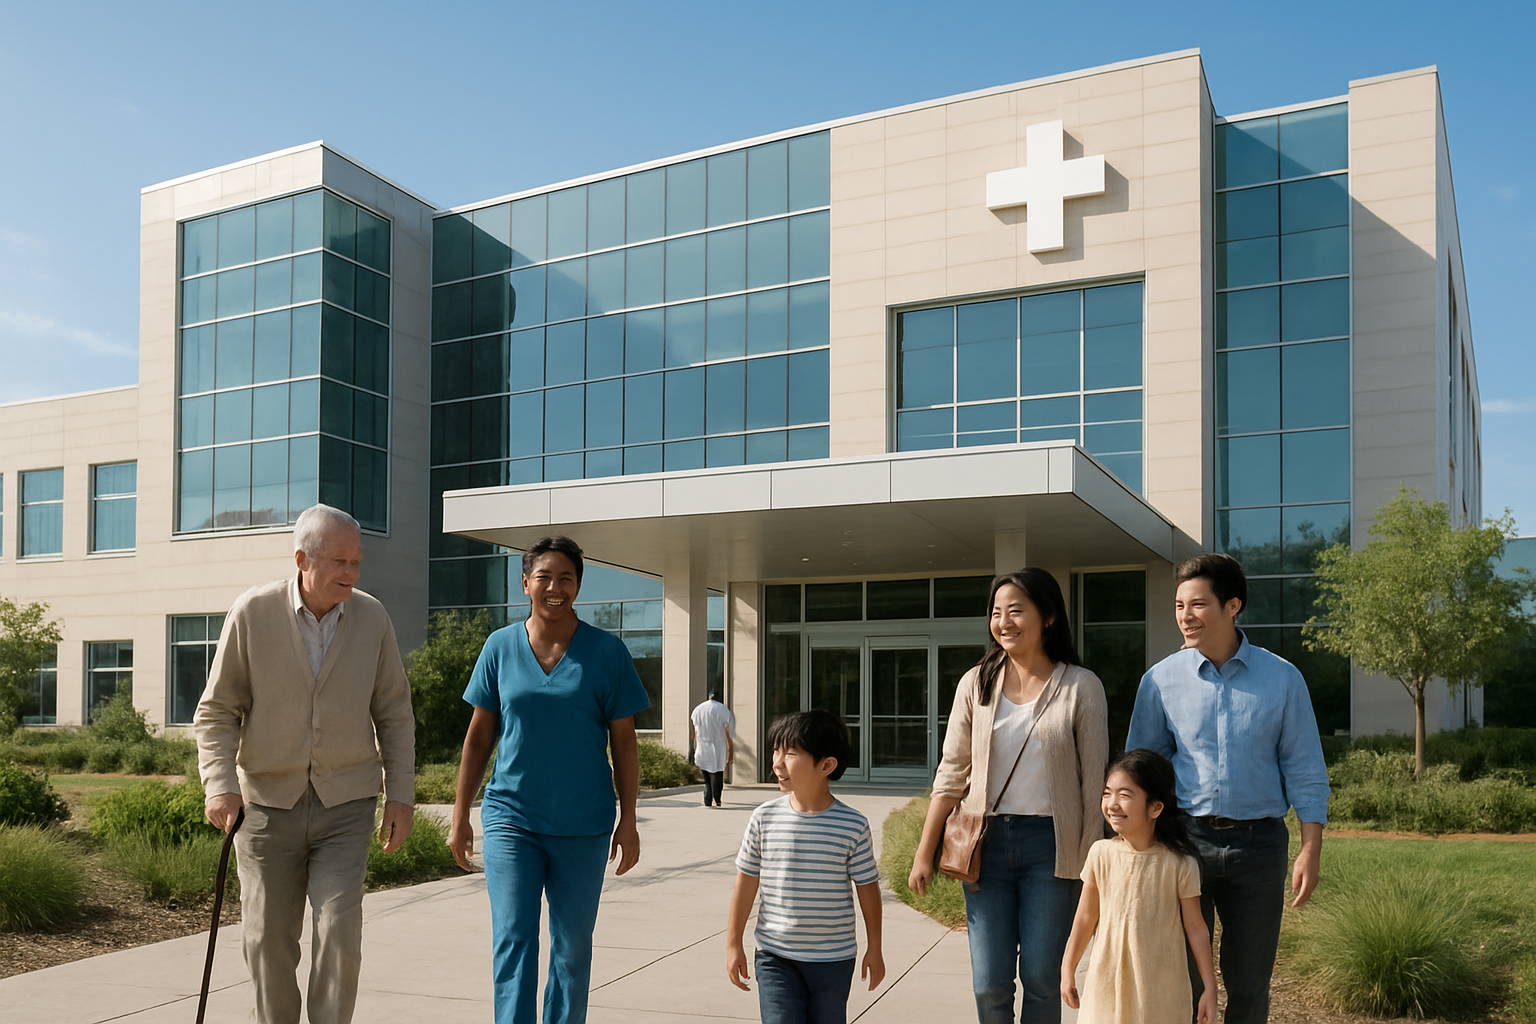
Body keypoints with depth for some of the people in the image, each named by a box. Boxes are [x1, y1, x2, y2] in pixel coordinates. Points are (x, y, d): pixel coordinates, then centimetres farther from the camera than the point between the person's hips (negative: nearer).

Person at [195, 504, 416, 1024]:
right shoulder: (253, 613, -8)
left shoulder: (372, 618, -2)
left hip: (345, 805, 0)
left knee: (339, 931, -11)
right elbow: (216, 712, -3)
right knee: (268, 940, 8)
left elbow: (393, 713, 5)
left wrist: (400, 792, 0)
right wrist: (220, 783, -17)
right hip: (268, 801, 0)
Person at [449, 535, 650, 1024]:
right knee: (512, 940, -8)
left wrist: (628, 822, -2)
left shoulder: (607, 652, -2)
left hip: (583, 826, 0)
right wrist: (460, 816, 6)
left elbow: (623, 741, 1)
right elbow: (479, 734, 8)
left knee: (572, 948, 10)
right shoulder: (500, 646, 2)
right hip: (510, 818, 0)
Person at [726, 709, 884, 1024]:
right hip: (775, 956, 0)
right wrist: (733, 944, 5)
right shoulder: (765, 818, -6)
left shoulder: (853, 825, -10)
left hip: (834, 959, 0)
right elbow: (746, 883, 2)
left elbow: (868, 889, 0)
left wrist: (874, 949, 7)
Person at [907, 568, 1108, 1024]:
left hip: (1051, 844, -2)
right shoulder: (976, 684, 5)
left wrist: (1091, 865, -4)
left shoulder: (1081, 687, -2)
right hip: (987, 841, 2)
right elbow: (952, 773, 7)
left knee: (1040, 977, 3)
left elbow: (1094, 782, -1)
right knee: (989, 982, 2)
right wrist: (924, 853, 6)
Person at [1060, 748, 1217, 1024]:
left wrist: (1210, 987, -1)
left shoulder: (1179, 863, -12)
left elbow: (1195, 927, -3)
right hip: (1108, 978, 2)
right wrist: (1068, 970, 11)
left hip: (1161, 985, -2)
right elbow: (1086, 917, 6)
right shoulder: (1101, 854, -5)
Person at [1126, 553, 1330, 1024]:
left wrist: (1311, 849, -2)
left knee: (1249, 982, 9)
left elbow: (1305, 771, 4)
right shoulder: (1161, 679, 0)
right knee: (1181, 978, 5)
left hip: (1258, 843, 0)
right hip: (1185, 838, 0)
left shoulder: (1282, 678, 0)